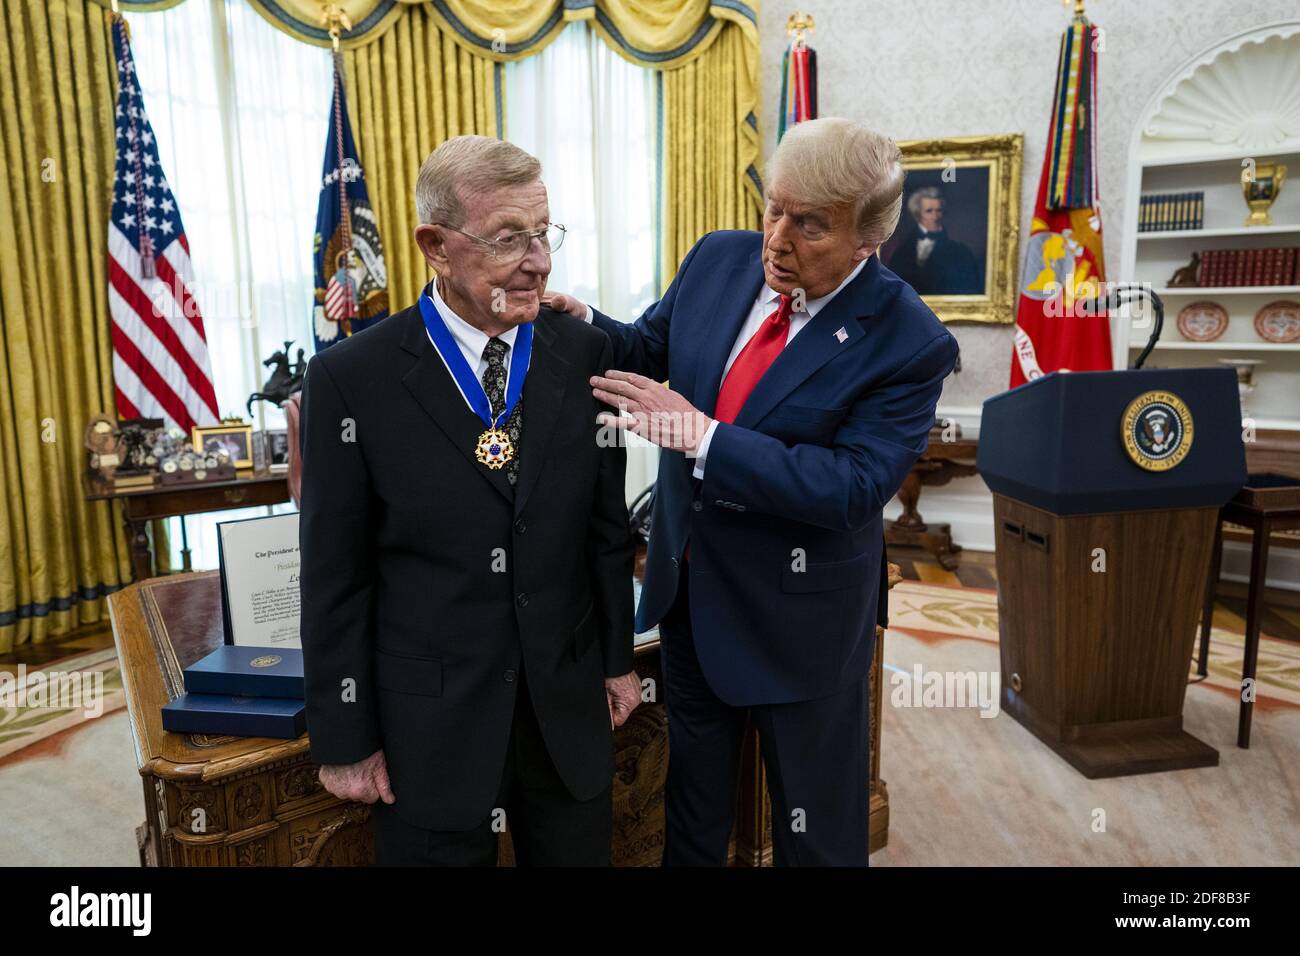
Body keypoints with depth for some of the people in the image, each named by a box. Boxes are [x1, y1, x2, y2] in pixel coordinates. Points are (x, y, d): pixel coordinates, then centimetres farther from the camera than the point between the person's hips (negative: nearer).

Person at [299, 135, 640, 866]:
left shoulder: (584, 355, -4)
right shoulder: (353, 377, -12)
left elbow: (607, 524, 4)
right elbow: (336, 576, -7)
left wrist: (618, 657, 8)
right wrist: (345, 738, -4)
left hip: (570, 705, 3)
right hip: (430, 720, -2)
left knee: (578, 853, 20)